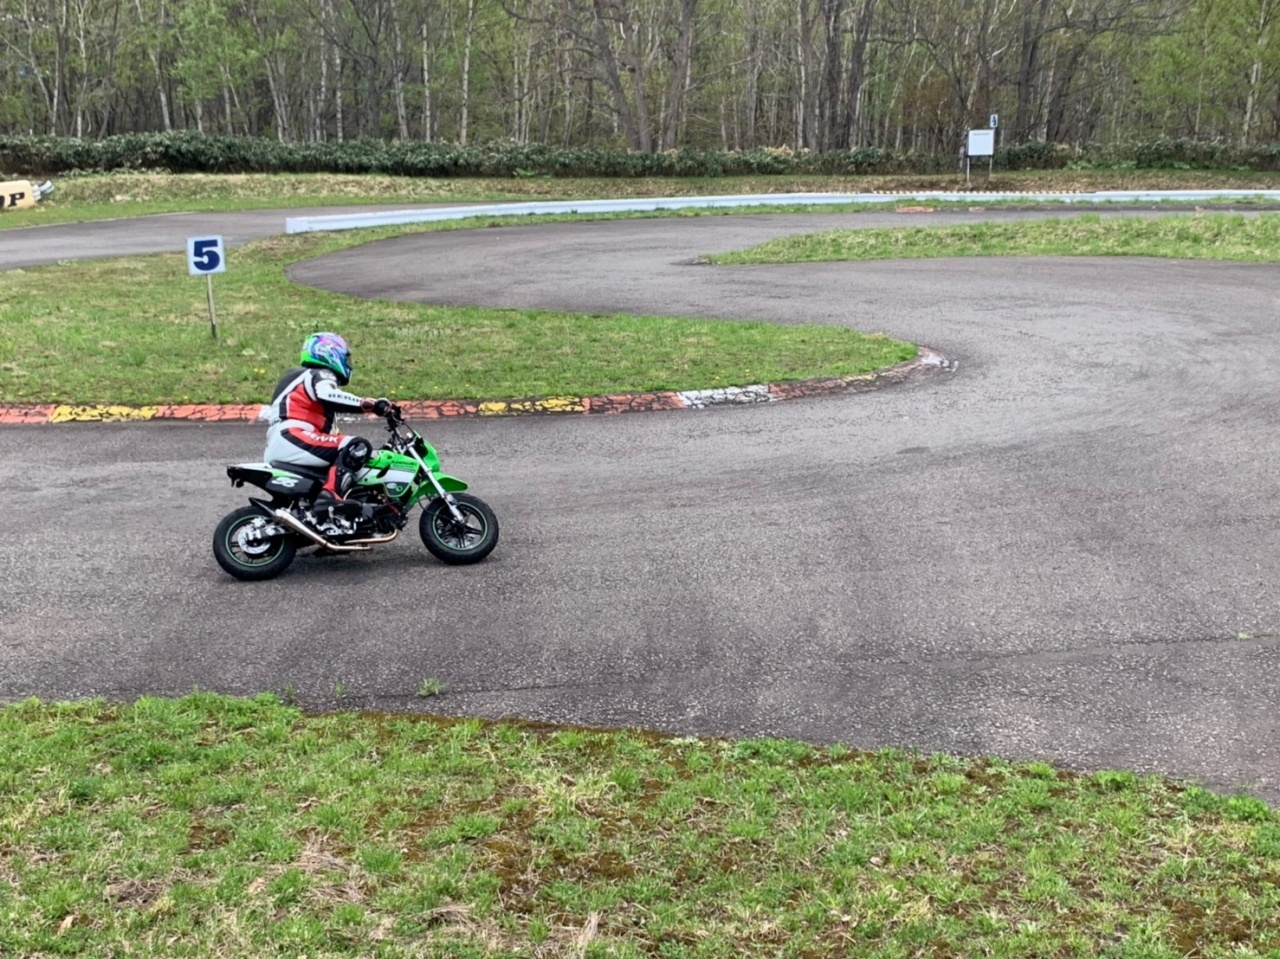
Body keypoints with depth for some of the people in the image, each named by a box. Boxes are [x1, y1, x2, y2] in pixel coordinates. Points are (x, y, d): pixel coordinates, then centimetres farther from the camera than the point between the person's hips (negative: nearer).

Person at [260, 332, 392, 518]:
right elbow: (327, 395, -26)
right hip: (290, 439, -10)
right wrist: (370, 405, -28)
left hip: (276, 450, 10)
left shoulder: (296, 376, 30)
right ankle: (330, 496, -41)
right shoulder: (321, 376, -1)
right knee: (359, 447, -24)